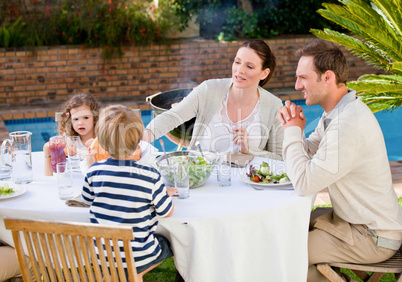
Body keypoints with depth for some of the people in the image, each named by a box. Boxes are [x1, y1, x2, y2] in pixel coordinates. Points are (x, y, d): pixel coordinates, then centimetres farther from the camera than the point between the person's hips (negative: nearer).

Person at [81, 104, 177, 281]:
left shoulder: (94, 171, -12)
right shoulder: (150, 177, -21)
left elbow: (87, 200, 6)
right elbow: (166, 212, -9)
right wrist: (166, 193, 12)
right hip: (138, 257, -4)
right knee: (171, 242, 23)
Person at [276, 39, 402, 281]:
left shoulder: (349, 125, -30)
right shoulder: (338, 111, 3)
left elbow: (304, 183, -30)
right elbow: (308, 153, 11)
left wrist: (293, 131, -17)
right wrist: (292, 128, -9)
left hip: (372, 238, -9)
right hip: (353, 217, 10)